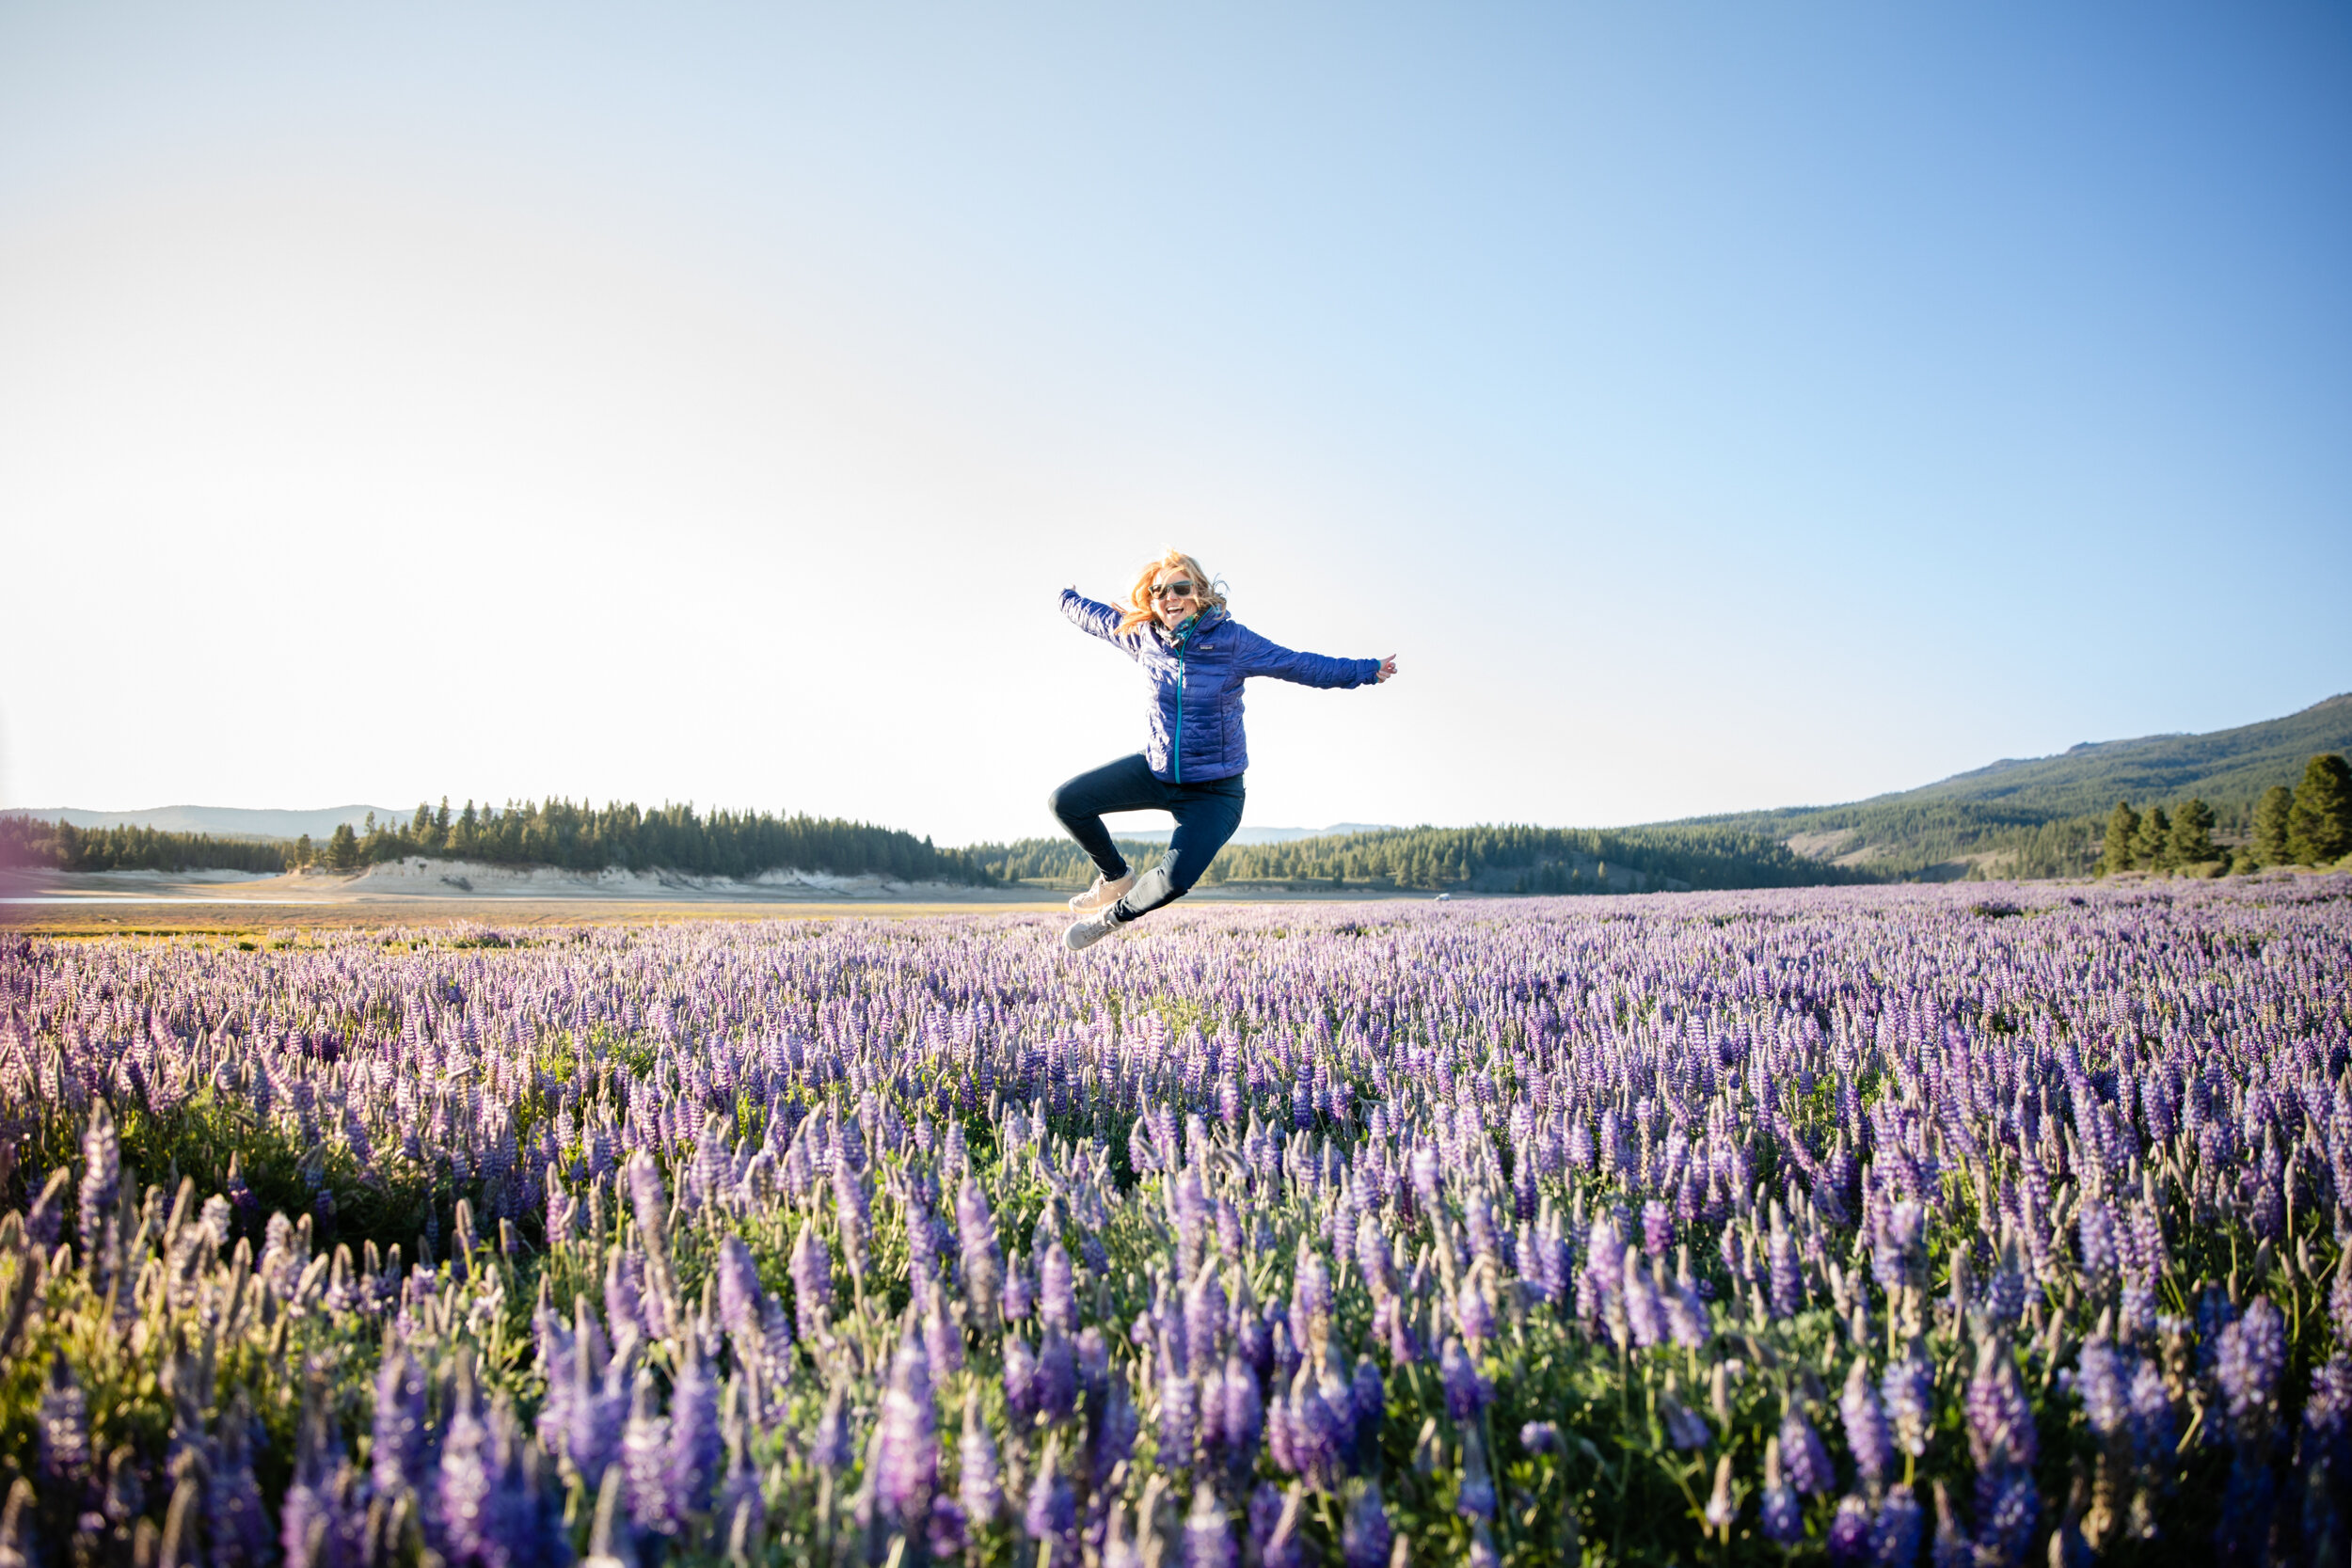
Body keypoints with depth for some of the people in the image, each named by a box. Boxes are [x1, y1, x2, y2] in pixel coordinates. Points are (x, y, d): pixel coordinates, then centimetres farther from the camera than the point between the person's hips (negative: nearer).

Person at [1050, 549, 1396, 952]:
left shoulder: (1231, 640, -16)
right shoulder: (1142, 635, -5)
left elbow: (1300, 665, -10)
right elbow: (1096, 616, 16)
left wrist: (1367, 670, -11)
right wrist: (1070, 599, 34)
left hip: (1214, 791, -4)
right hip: (1155, 771, 4)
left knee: (1175, 880, -23)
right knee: (1065, 802, -5)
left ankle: (1116, 914, 11)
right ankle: (1117, 877, 21)